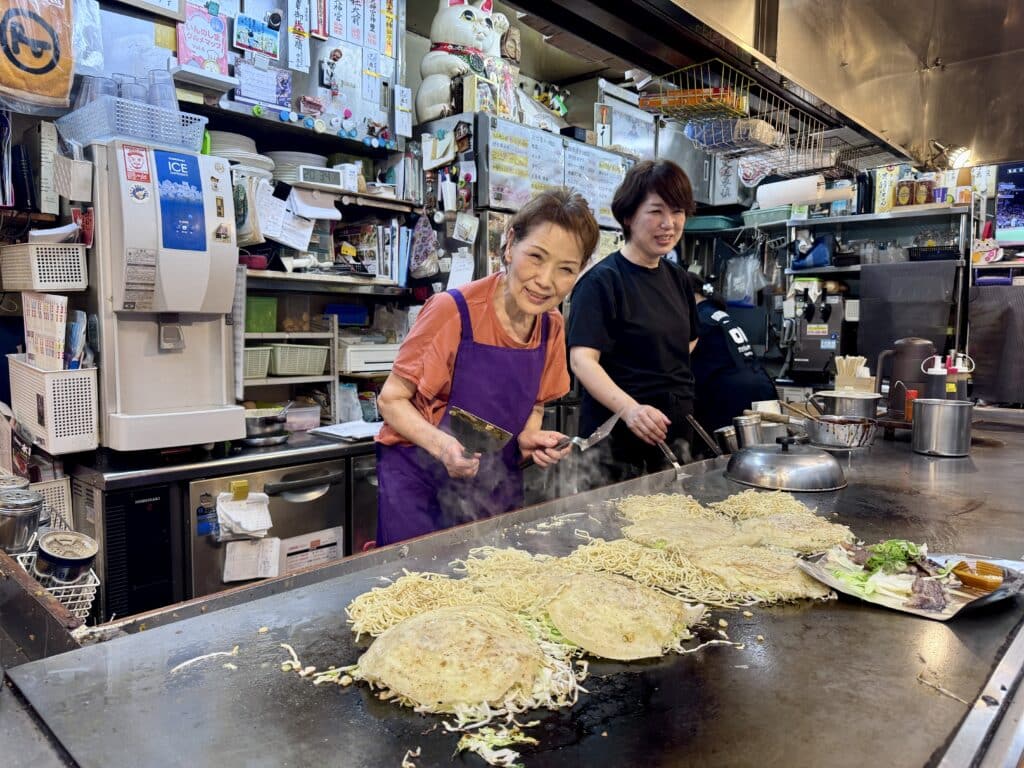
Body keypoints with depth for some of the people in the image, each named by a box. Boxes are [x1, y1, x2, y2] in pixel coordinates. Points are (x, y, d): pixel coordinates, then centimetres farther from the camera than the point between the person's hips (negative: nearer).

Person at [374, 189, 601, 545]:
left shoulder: (552, 328, -3)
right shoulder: (453, 311, -21)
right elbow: (392, 399, -14)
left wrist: (531, 438, -10)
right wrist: (442, 444, -30)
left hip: (498, 485, 5)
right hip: (422, 481, -5)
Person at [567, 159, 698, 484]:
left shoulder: (678, 279, 10)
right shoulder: (603, 281, -13)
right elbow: (582, 359, -22)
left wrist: (683, 404, 12)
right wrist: (629, 409, -35)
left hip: (675, 433, 8)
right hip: (617, 438, -7)